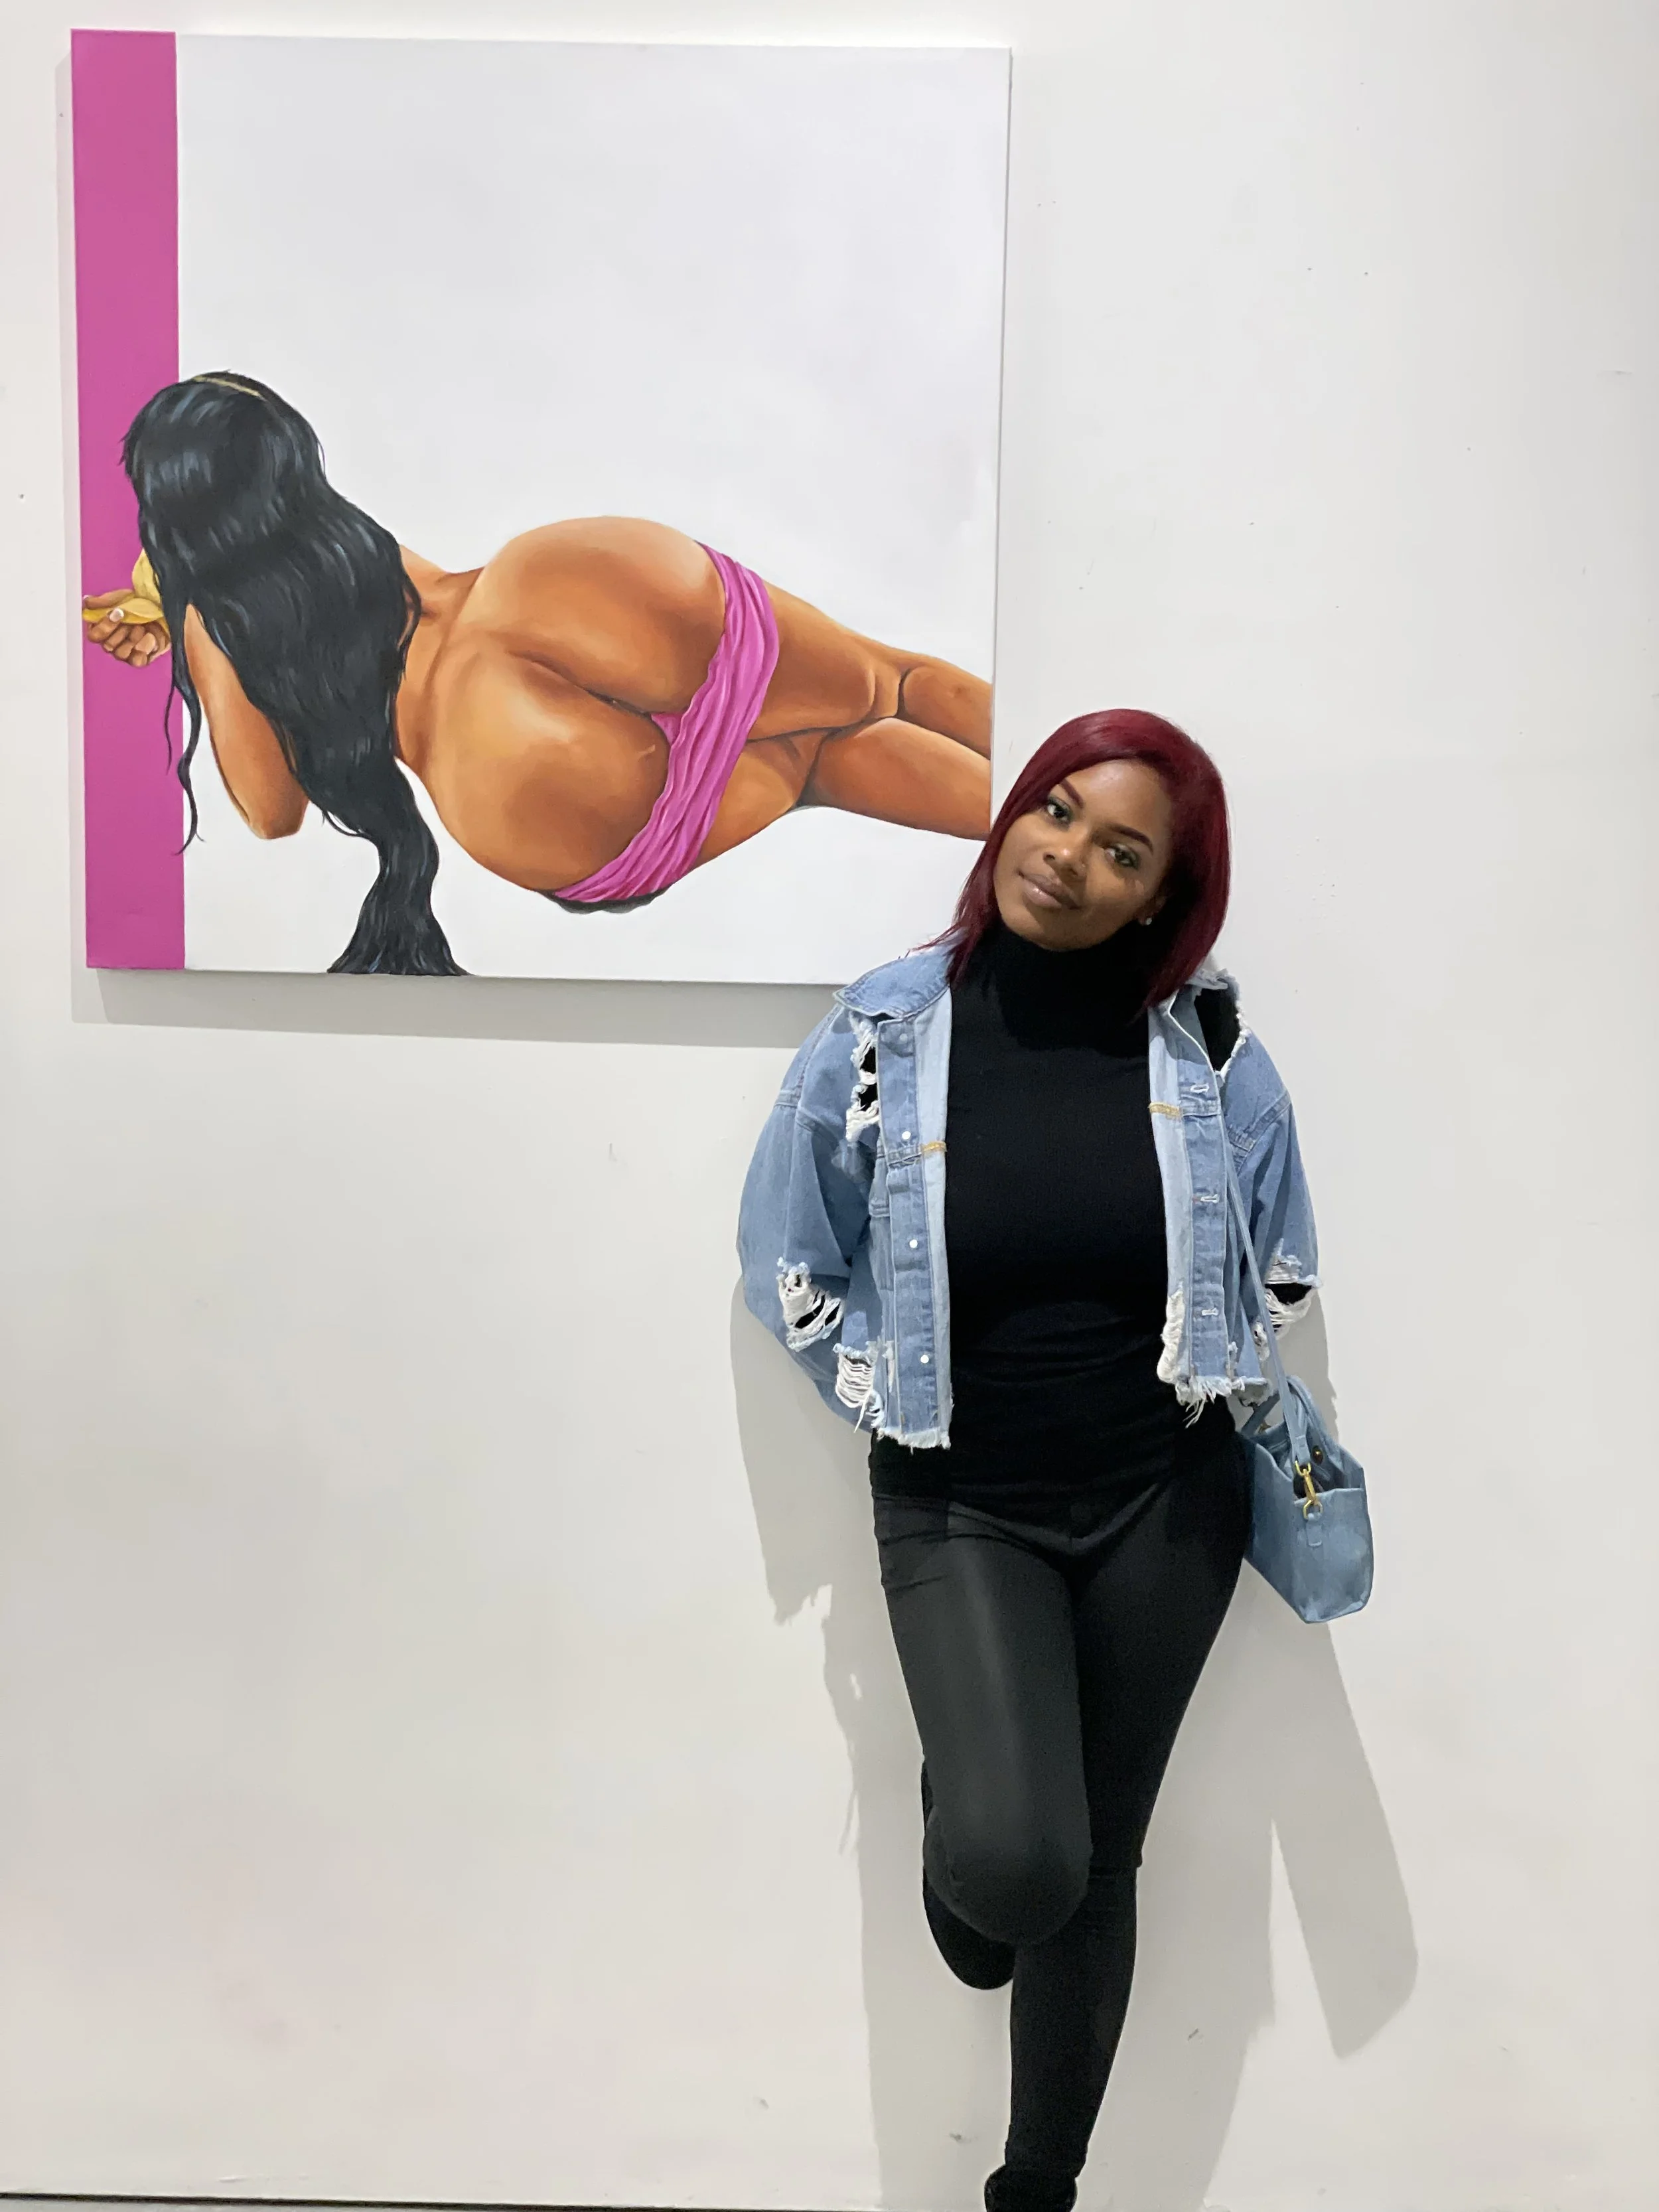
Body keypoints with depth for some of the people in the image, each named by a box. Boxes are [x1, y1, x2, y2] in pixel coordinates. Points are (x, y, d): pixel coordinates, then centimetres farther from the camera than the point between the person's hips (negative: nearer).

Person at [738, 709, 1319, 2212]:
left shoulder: (1207, 1043, -7)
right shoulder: (884, 1032, -10)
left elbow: (1279, 1260, 9)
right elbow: (788, 1262, 2)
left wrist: (1205, 1402, 7)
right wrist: (897, 1410, 1)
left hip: (1164, 1502, 2)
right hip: (960, 1507, -1)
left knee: (1096, 1860, 12)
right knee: (1015, 1853, -19)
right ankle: (958, 1847, 22)